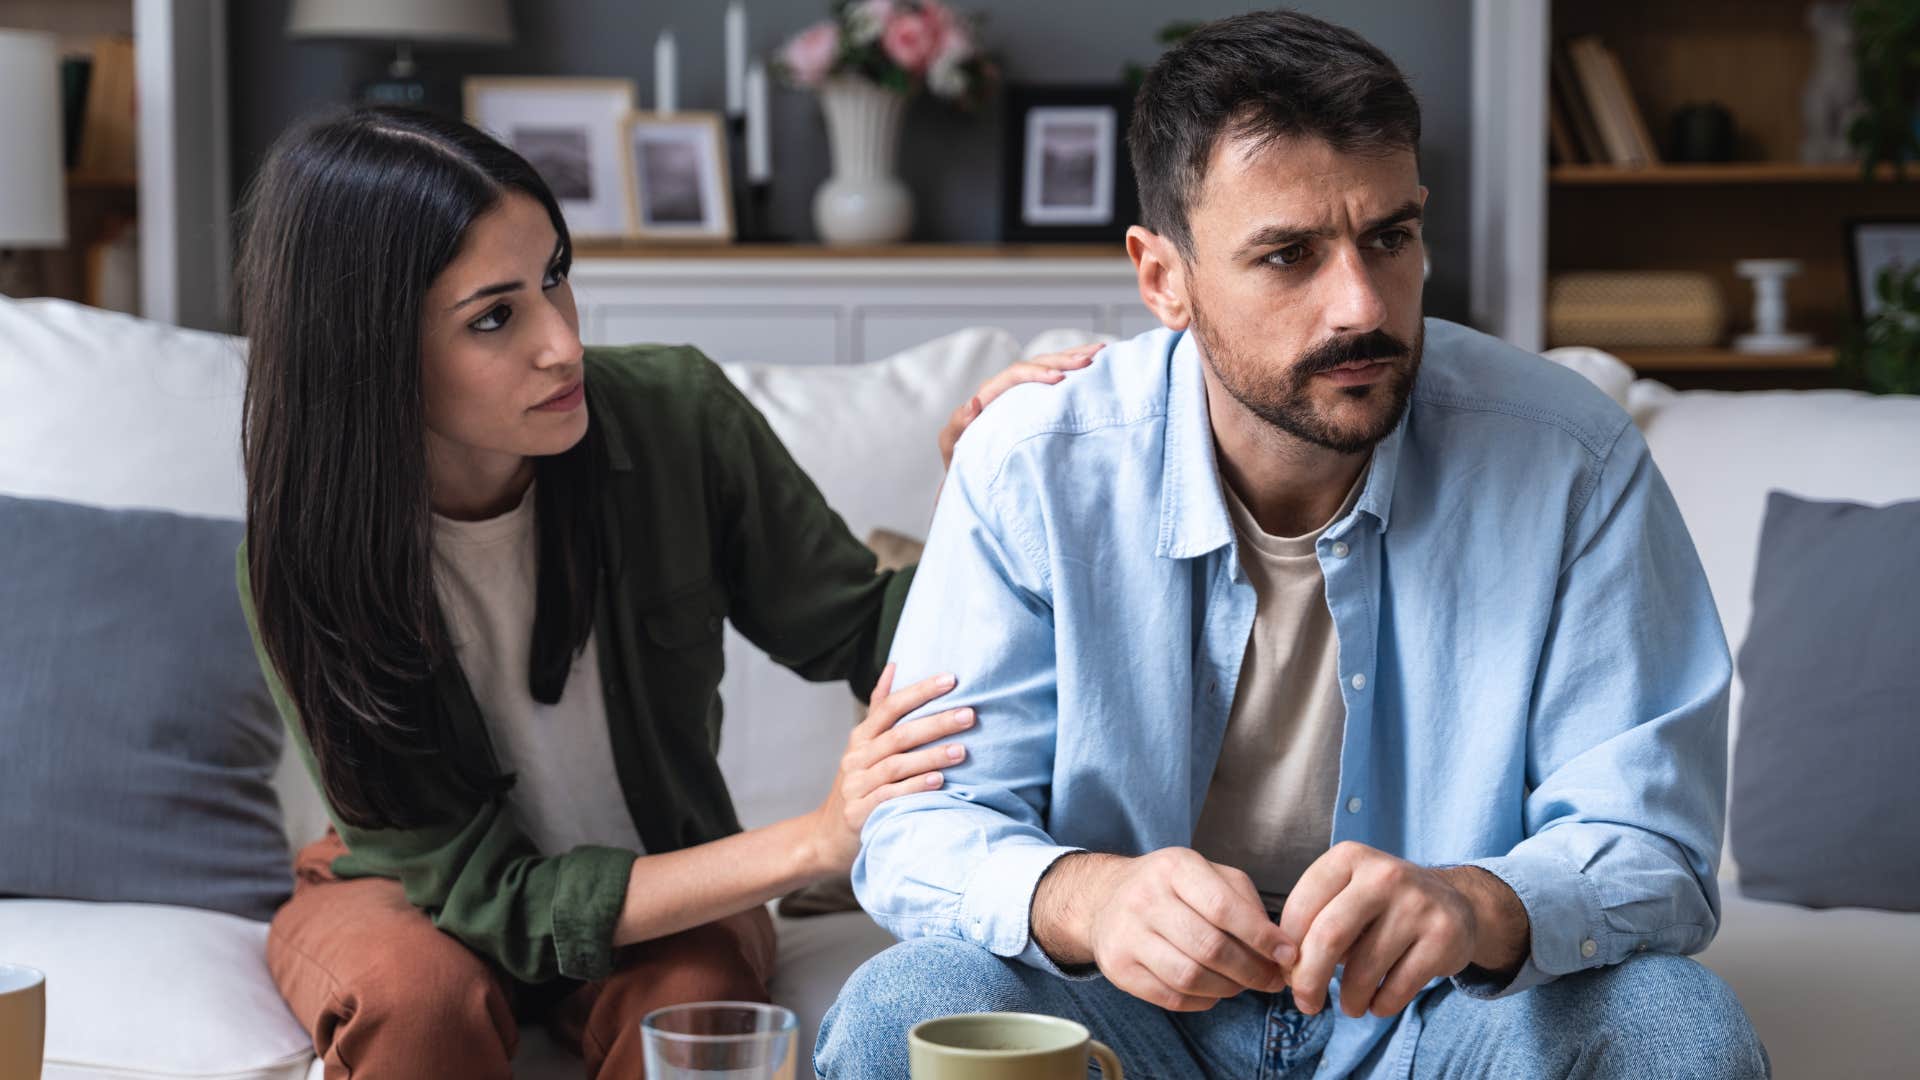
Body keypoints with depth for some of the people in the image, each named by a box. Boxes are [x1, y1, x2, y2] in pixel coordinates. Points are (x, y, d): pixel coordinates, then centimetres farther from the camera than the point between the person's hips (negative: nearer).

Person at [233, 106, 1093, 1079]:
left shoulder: (675, 418, -19)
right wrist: (815, 844, -34)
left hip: (664, 877, 2)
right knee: (419, 992, -35)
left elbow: (861, 637, -5)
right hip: (408, 898, -1)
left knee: (692, 997, -32)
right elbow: (489, 897, -25)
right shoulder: (303, 554, -25)